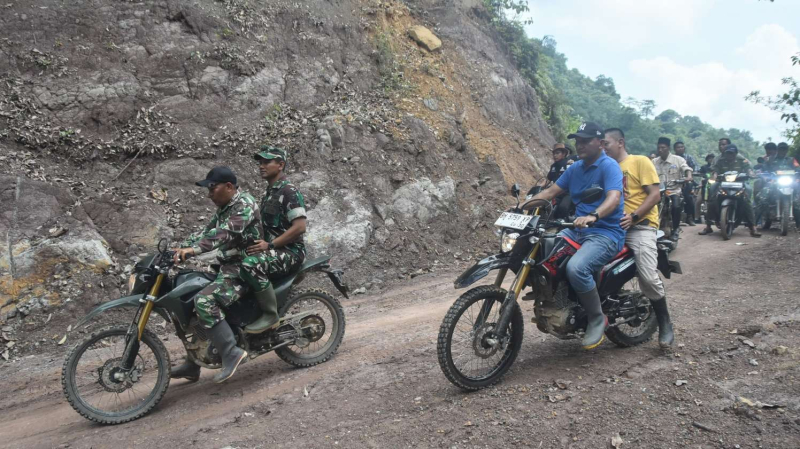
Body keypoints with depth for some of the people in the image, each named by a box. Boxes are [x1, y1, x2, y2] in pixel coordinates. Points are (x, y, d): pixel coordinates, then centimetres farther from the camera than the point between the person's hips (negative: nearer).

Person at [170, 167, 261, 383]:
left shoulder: (244, 204, -15)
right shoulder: (223, 207, 16)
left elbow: (224, 233, -30)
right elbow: (207, 231, 16)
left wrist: (194, 249, -40)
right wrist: (182, 248, 3)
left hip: (244, 269, -10)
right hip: (227, 266, 10)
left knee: (204, 301, -28)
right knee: (190, 300, 11)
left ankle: (231, 353, -20)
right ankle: (192, 364, 19)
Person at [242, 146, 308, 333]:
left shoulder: (289, 191, -12)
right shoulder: (269, 193, 18)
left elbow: (300, 227, -21)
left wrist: (269, 245, -21)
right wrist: (260, 243, 7)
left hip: (290, 252, -10)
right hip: (273, 250, 10)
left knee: (252, 264, -33)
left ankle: (271, 316, -20)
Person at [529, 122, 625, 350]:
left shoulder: (609, 166, -11)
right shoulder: (575, 168, 14)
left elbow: (614, 198, -27)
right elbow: (551, 191, 12)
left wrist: (593, 216, -47)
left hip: (606, 233, -8)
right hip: (578, 230, 8)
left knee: (576, 268, -33)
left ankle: (597, 319, -9)